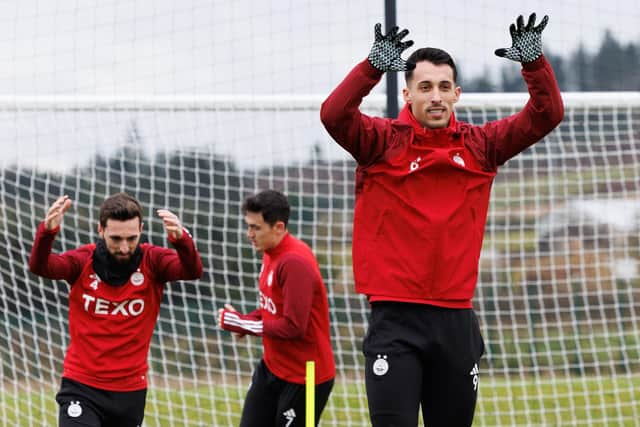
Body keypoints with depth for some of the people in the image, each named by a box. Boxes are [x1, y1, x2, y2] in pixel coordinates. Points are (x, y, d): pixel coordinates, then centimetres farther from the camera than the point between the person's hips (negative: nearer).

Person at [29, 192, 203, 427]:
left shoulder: (152, 261, -6)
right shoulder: (83, 261, -7)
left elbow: (193, 271, -23)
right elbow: (39, 266, -24)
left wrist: (181, 239, -46)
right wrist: (47, 231, -46)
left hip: (131, 391, 2)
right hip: (81, 387, -2)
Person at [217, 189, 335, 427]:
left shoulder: (295, 263, -24)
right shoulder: (271, 254, 6)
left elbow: (294, 326, -26)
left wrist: (240, 323, -17)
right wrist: (243, 321, -3)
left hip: (304, 377, -9)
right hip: (271, 368, 9)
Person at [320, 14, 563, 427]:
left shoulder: (480, 145, 7)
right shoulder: (383, 142, -1)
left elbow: (547, 115, 2)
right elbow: (334, 115, -19)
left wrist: (534, 62, -15)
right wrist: (373, 67, -32)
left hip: (456, 319, 4)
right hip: (396, 316, -4)